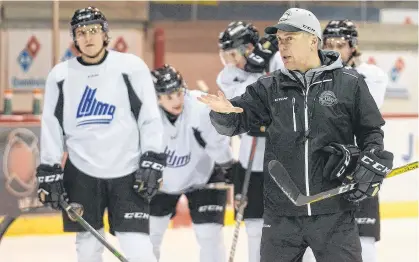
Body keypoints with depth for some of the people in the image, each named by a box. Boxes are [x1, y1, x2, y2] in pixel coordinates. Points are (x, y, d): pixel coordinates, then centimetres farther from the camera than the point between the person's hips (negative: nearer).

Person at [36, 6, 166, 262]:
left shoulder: (132, 68, -5)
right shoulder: (60, 75, 2)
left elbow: (150, 118, -4)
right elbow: (51, 126, 7)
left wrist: (153, 163, -9)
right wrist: (49, 173, 5)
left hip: (127, 173, -2)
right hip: (82, 174, 3)